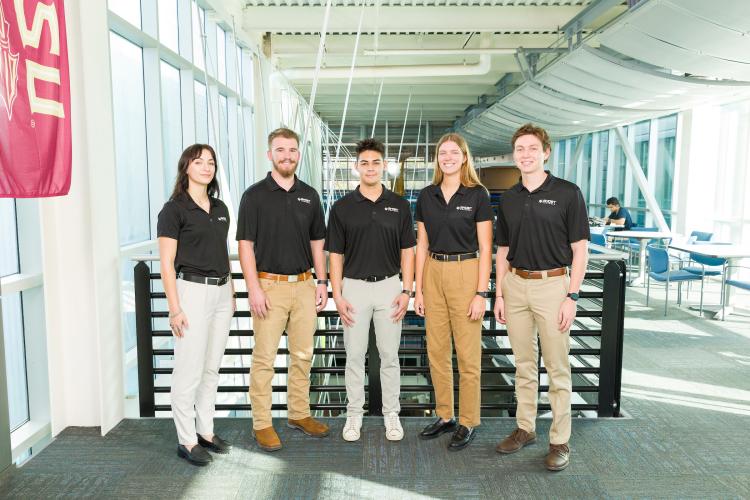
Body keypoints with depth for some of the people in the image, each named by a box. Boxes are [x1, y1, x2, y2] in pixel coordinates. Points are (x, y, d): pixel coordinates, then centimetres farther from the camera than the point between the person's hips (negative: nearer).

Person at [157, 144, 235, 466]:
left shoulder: (220, 209, 13)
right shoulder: (174, 209, -6)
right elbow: (166, 264, -9)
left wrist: (231, 292, 15)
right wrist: (175, 309, -13)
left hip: (221, 292, 7)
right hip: (192, 291, -6)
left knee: (211, 369, 13)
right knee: (189, 371, -1)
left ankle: (206, 432, 26)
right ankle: (186, 441, 12)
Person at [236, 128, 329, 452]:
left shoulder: (309, 195, 9)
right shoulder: (255, 195, -4)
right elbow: (245, 245, -7)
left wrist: (322, 282, 6)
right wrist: (254, 289, -14)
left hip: (304, 285, 5)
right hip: (270, 285, -4)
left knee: (303, 354, 12)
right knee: (264, 358, 1)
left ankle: (299, 414, 27)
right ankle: (262, 423, 14)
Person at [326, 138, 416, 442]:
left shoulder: (399, 205, 2)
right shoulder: (342, 207, -1)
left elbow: (407, 251, 3)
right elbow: (336, 254, 0)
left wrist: (406, 291, -4)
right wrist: (337, 295, -6)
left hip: (389, 286, 1)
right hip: (354, 287, 0)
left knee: (389, 355, 8)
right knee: (355, 355, 8)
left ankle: (392, 413, 22)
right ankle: (354, 414, 22)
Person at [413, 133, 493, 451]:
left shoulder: (477, 195, -5)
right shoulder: (426, 196, 7)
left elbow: (485, 248, -7)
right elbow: (422, 245, 9)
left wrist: (481, 293, -13)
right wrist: (418, 289, 6)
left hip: (466, 273, -5)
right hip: (434, 274, 5)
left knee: (467, 354, 2)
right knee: (437, 351, 11)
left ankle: (468, 423, 17)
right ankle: (444, 416, 27)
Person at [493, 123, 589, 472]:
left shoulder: (567, 193, -6)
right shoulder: (509, 199, 8)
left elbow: (580, 250, -7)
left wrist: (572, 297, -13)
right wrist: (499, 294, 7)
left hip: (552, 285, -4)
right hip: (516, 286, 5)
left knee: (557, 368, 3)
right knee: (523, 364, 14)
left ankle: (560, 440, 15)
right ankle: (525, 428, 27)